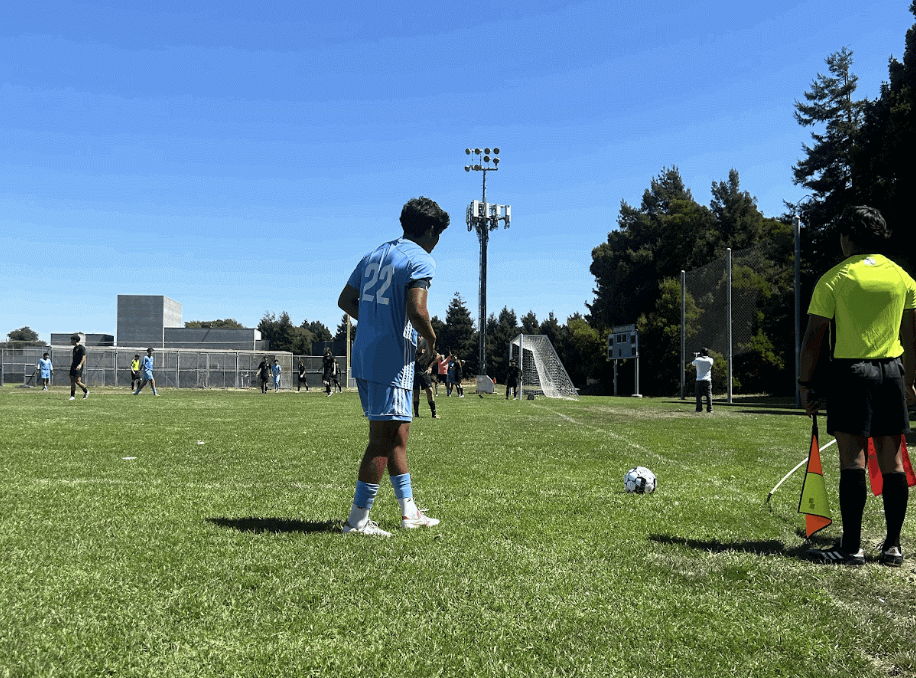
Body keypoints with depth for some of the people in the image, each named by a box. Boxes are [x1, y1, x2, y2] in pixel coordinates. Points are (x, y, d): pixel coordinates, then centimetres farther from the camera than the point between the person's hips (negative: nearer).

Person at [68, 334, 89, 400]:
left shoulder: (81, 347, -9)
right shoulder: (74, 348, 17)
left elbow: (84, 357, -16)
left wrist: (80, 364, -28)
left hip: (78, 368, -8)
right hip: (73, 367, 8)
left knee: (77, 381, -13)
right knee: (72, 381, 2)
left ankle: (86, 391, 8)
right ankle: (73, 396, 4)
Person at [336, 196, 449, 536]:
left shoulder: (375, 254, 15)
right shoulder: (421, 260, -9)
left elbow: (345, 300, 18)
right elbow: (416, 310, -23)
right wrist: (431, 338, -5)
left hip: (363, 357, 9)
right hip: (393, 361, -9)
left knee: (394, 434, 16)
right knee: (385, 437, -1)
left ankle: (409, 511, 26)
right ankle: (357, 519, 4)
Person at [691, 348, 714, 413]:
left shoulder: (698, 360, -5)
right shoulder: (710, 360, -1)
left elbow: (692, 364, 16)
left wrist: (695, 357, 31)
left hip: (699, 380, -1)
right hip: (707, 380, 1)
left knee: (699, 395, 4)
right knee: (709, 395, 5)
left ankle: (699, 408, 2)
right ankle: (709, 409, 1)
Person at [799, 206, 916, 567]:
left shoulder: (834, 278, -5)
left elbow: (814, 337, -7)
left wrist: (805, 383, -1)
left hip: (852, 371, -5)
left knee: (852, 458, -5)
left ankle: (851, 547, -4)